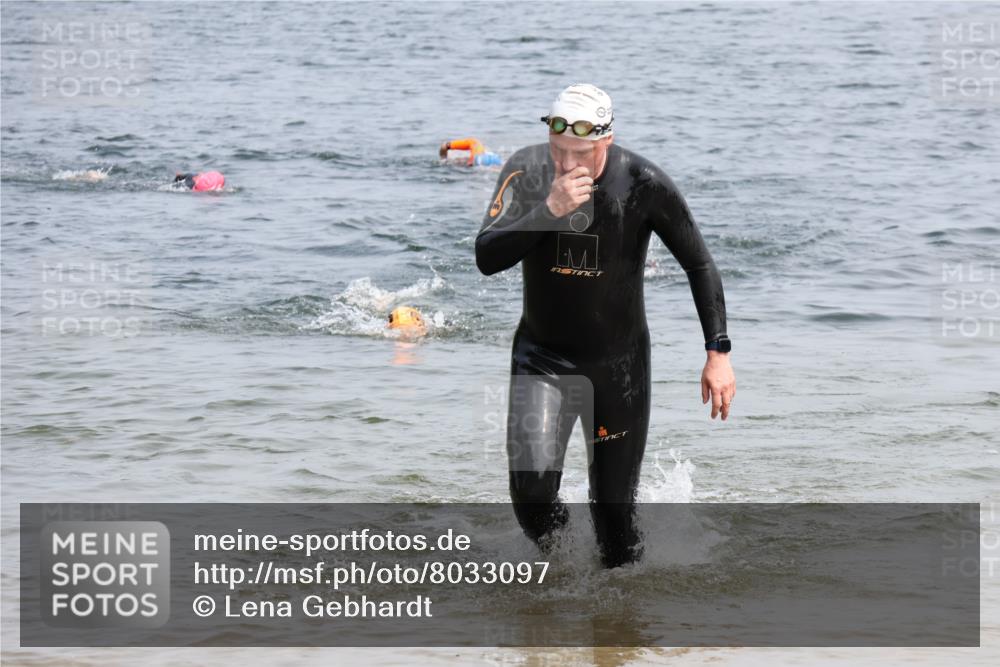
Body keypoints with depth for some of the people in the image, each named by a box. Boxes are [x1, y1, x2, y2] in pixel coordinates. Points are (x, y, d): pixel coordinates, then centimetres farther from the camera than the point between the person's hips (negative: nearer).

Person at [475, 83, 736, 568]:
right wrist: (550, 209, -34)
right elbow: (487, 258, -22)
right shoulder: (527, 172, -13)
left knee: (615, 511, 4)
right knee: (531, 485, -21)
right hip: (542, 358, 0)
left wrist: (718, 352, -9)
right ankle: (551, 553, 13)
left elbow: (699, 265, -4)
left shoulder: (643, 184, -15)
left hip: (618, 363, 0)